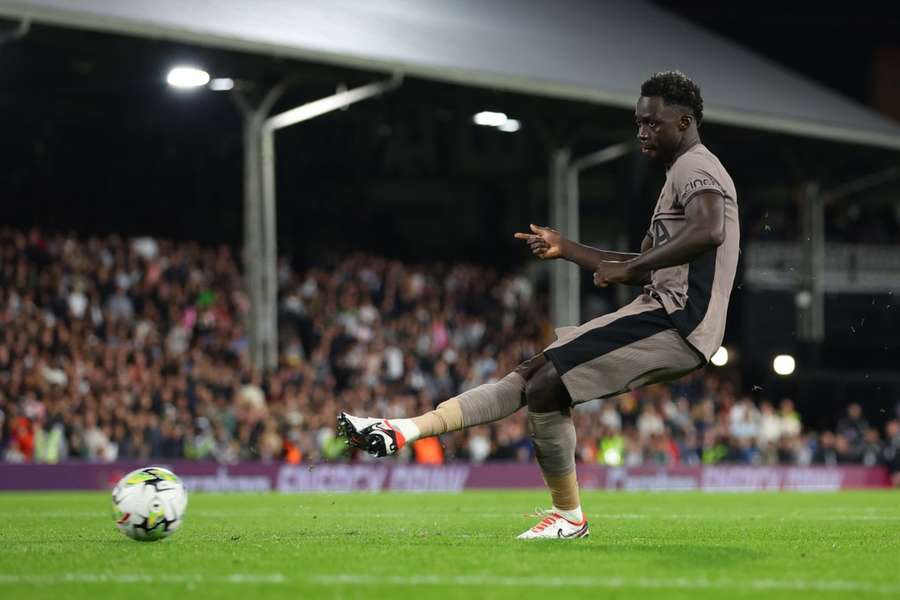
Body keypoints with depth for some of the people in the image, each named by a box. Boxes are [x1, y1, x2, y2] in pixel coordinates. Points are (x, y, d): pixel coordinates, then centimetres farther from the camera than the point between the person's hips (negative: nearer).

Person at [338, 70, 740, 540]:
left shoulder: (696, 169, -9)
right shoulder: (682, 173, 24)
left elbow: (709, 231, -32)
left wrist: (631, 268, -26)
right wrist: (566, 250, 24)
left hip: (676, 325, -10)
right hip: (661, 314, 10)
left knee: (547, 385, -13)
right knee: (532, 373, 6)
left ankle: (568, 516, 0)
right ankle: (405, 431, 3)